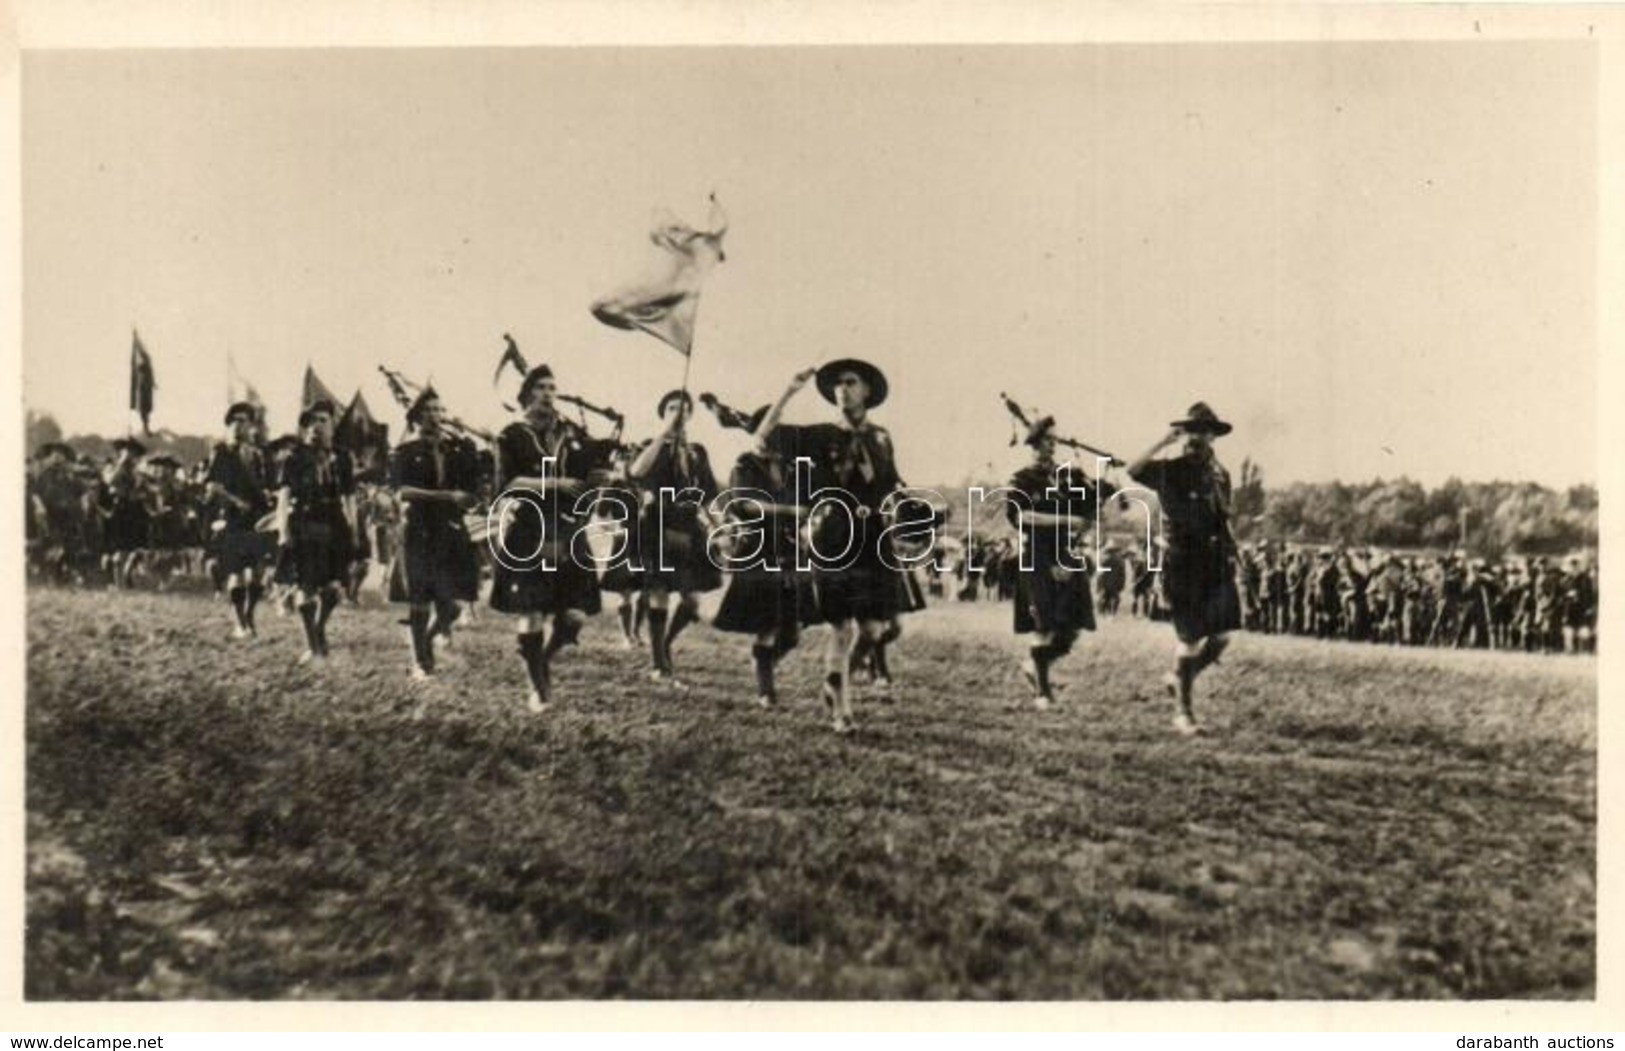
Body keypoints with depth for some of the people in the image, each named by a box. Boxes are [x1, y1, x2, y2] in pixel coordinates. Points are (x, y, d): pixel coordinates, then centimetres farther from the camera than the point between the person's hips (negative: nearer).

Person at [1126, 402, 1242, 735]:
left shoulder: (1219, 474, 13)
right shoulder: (1170, 471, -5)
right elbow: (1133, 470, -24)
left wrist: (1230, 557, 18)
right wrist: (1163, 442, -26)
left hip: (1217, 563, 5)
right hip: (1183, 565, -5)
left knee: (1222, 635, 1)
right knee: (1190, 639, -2)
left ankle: (1179, 679, 27)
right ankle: (1184, 713, 10)